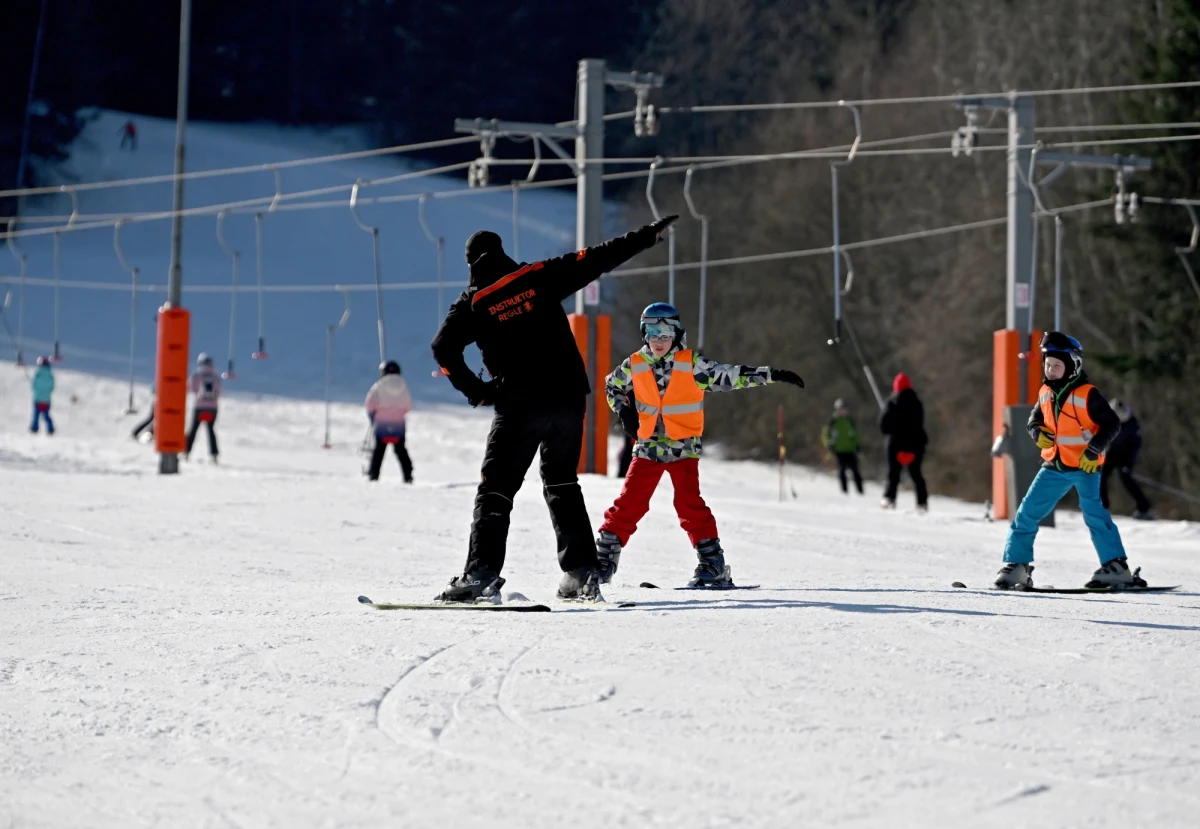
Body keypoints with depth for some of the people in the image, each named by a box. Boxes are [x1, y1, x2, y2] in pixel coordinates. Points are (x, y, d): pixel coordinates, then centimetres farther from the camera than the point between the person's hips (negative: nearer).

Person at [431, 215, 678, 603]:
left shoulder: (473, 302, 2)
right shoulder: (538, 277, 5)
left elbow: (443, 348, -9)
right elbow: (595, 259, 5)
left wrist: (476, 390, -1)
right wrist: (646, 236, 12)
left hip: (519, 406, -3)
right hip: (568, 398, 3)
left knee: (496, 488, 2)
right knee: (561, 483, 18)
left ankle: (481, 573, -12)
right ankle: (581, 573, 12)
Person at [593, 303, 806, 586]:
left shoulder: (692, 364, -5)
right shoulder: (634, 366, 4)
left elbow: (730, 375, -7)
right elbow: (612, 386, 22)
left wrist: (771, 375, -14)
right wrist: (625, 412, 5)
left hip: (683, 448, -2)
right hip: (648, 448, 2)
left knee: (689, 504, -13)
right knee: (628, 504, 0)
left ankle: (713, 565, -8)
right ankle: (604, 559, 9)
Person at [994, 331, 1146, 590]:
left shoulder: (1087, 394, -11)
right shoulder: (1045, 393, 7)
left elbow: (1112, 424, -11)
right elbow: (1035, 418, 21)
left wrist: (1094, 451, -21)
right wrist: (1037, 432, -3)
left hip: (1084, 465, -6)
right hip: (1054, 466, 6)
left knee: (1093, 512, -19)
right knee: (1027, 512, 3)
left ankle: (1116, 568, -16)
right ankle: (1016, 566, 11)